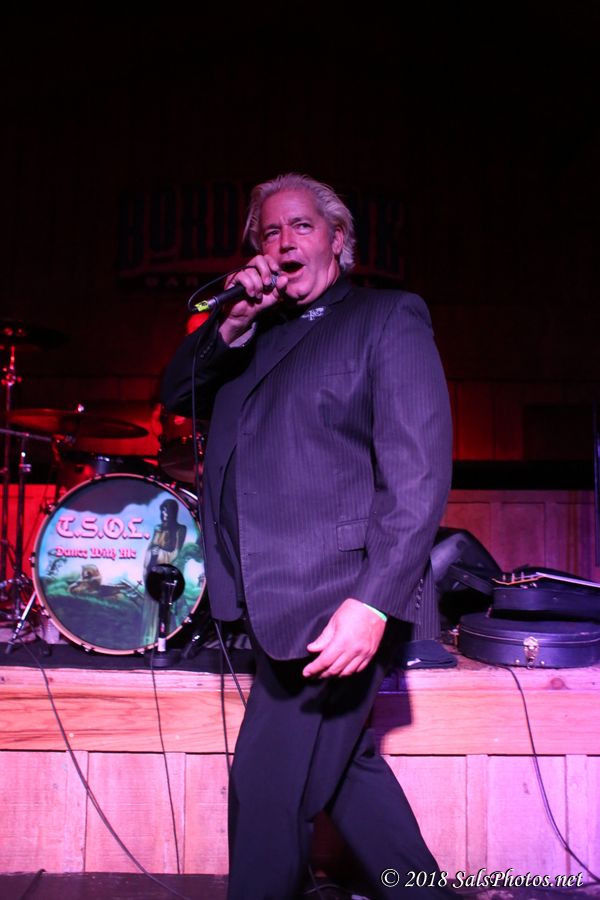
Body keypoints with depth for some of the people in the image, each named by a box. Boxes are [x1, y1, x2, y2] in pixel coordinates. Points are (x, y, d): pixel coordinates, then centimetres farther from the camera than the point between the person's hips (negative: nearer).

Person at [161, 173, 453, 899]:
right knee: (343, 764, 19)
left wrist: (374, 603, -23)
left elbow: (418, 475, -13)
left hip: (338, 605, -7)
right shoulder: (252, 339, 17)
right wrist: (234, 324, -4)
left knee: (268, 790, -1)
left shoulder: (387, 318, -4)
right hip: (276, 603, 7)